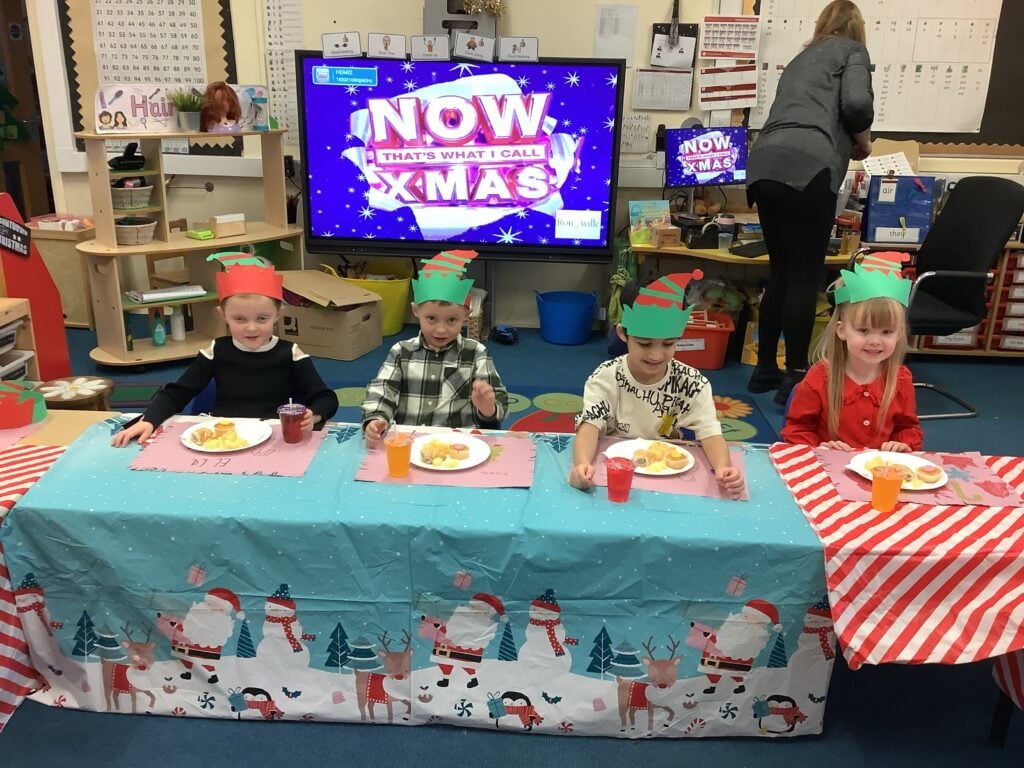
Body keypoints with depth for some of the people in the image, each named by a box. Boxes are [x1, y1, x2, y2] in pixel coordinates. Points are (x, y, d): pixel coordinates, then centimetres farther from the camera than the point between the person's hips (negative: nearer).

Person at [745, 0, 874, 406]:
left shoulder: (802, 58, 34)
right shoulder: (852, 51, 14)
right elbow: (856, 103, -4)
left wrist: (846, 143, 43)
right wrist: (863, 142, 15)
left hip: (764, 164, 7)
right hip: (806, 166, -7)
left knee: (780, 271, 14)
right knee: (805, 275, -2)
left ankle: (765, 369, 20)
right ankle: (795, 377, 2)